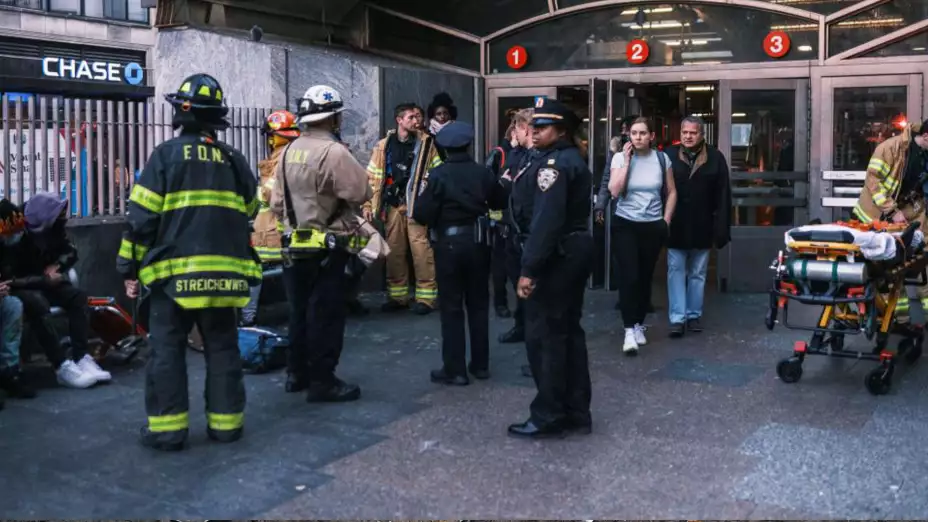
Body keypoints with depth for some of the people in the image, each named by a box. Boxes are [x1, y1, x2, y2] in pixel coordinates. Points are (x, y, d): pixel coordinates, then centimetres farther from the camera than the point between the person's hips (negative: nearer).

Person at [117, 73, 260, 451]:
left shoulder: (166, 154, -5)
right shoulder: (234, 160, 8)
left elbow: (142, 216, -6)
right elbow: (249, 213, 18)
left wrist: (130, 268, 1)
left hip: (174, 272, -4)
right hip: (224, 271, 4)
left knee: (167, 351, 4)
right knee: (223, 349, 10)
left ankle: (167, 428, 5)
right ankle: (226, 422, 15)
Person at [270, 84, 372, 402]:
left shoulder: (289, 152, 7)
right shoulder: (334, 152, -18)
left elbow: (277, 203, 10)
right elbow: (361, 193, -20)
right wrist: (342, 195, 1)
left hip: (295, 245, 8)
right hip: (327, 247, -8)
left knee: (300, 311, 17)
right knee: (326, 314, 0)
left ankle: (297, 373, 27)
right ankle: (322, 381, 5)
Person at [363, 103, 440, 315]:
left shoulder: (426, 143, 2)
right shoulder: (384, 146, 7)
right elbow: (372, 177, 10)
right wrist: (368, 203, 3)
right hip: (393, 205, 3)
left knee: (421, 250, -5)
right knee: (394, 251, 9)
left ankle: (425, 297, 3)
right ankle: (397, 295, 20)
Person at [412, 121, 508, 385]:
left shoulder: (437, 175, -14)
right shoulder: (483, 172, -2)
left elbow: (422, 215, -16)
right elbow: (501, 201, 13)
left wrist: (423, 192, 1)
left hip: (449, 244, -4)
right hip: (478, 242, 4)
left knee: (451, 307, 3)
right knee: (478, 304, 14)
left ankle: (454, 370, 6)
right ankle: (480, 364, 22)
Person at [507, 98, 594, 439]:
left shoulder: (552, 163, -16)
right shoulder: (572, 159, 16)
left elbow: (545, 220, -25)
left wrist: (529, 268, -27)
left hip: (555, 256, -11)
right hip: (575, 250, 11)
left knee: (544, 334, -3)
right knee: (568, 331, 14)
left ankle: (549, 416, 4)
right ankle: (576, 412, 21)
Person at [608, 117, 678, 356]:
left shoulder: (662, 158, 0)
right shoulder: (620, 158, -4)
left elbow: (671, 192, 8)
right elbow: (614, 191, -16)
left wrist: (666, 221, 1)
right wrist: (627, 160, -14)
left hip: (653, 226, 2)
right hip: (625, 224, -2)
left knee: (645, 277, 8)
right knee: (629, 276, -11)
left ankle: (639, 325, 24)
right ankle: (629, 330, -6)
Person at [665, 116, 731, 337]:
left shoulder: (715, 158, -4)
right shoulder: (669, 155, -4)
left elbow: (723, 196, -4)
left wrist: (722, 228, -8)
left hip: (702, 227, 1)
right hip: (675, 227, 0)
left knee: (698, 274, 11)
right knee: (676, 272, 1)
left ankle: (694, 315, 21)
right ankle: (678, 318, 5)